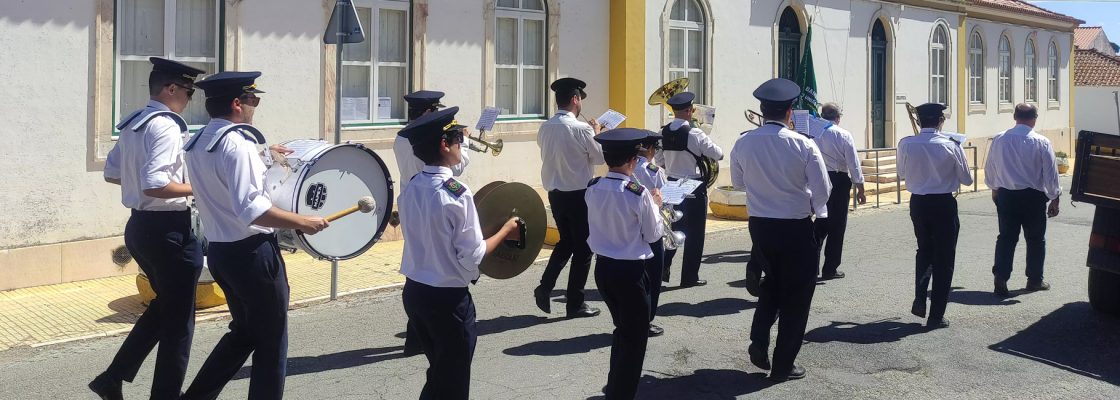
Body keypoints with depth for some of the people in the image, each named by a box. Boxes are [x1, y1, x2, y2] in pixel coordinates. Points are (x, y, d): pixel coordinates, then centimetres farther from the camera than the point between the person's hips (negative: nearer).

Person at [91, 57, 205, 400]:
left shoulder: (132, 124, 11)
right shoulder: (166, 126, -19)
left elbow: (111, 173, 19)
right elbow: (154, 186, -28)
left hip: (140, 226, 10)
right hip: (168, 229, -10)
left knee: (164, 304, 24)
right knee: (178, 318, 4)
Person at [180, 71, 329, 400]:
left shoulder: (197, 143, 9)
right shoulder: (237, 143, -20)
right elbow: (251, 209, -28)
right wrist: (302, 222, -21)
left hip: (219, 250, 9)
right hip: (252, 252, -9)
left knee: (244, 332, 23)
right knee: (271, 342, 6)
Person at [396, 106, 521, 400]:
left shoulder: (411, 188, 2)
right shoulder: (457, 194, -20)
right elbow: (472, 258, -18)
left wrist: (478, 227, 15)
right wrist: (505, 231, -5)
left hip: (414, 291, 8)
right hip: (448, 299, -7)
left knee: (438, 375, 24)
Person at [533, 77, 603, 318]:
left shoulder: (545, 128, 1)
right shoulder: (581, 129, -18)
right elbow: (599, 157, -7)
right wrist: (596, 134, 10)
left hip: (555, 193, 6)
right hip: (579, 194, -6)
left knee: (565, 242, 24)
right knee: (583, 248, 7)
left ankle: (545, 287, 12)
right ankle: (575, 303, 12)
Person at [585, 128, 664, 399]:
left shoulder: (593, 189, -3)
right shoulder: (638, 193, -20)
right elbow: (653, 235, -9)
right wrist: (655, 206, 7)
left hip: (603, 267, 7)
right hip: (630, 271, -7)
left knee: (622, 329, 26)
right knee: (635, 337, 10)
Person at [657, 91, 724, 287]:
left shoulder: (663, 133, -2)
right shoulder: (695, 134, -19)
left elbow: (660, 160, 8)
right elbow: (719, 154, -10)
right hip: (694, 188, -5)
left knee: (675, 228, 20)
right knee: (694, 233, 6)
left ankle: (663, 267, 14)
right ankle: (690, 277, 11)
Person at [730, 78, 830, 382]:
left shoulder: (743, 144, -6)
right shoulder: (803, 145, -16)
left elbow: (738, 182, 9)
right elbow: (822, 190, -11)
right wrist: (817, 211, 8)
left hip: (760, 225, 4)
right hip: (796, 228, -4)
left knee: (771, 283, 27)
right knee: (796, 294, 11)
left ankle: (759, 342, 13)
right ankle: (783, 366, 16)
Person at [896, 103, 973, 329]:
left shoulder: (906, 145, -8)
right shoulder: (951, 146, -13)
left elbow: (901, 174, 7)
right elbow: (966, 180, -2)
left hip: (918, 203, 3)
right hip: (944, 204, -3)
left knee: (924, 250, 25)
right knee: (944, 258, 8)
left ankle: (919, 301, 14)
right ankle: (936, 315, 10)